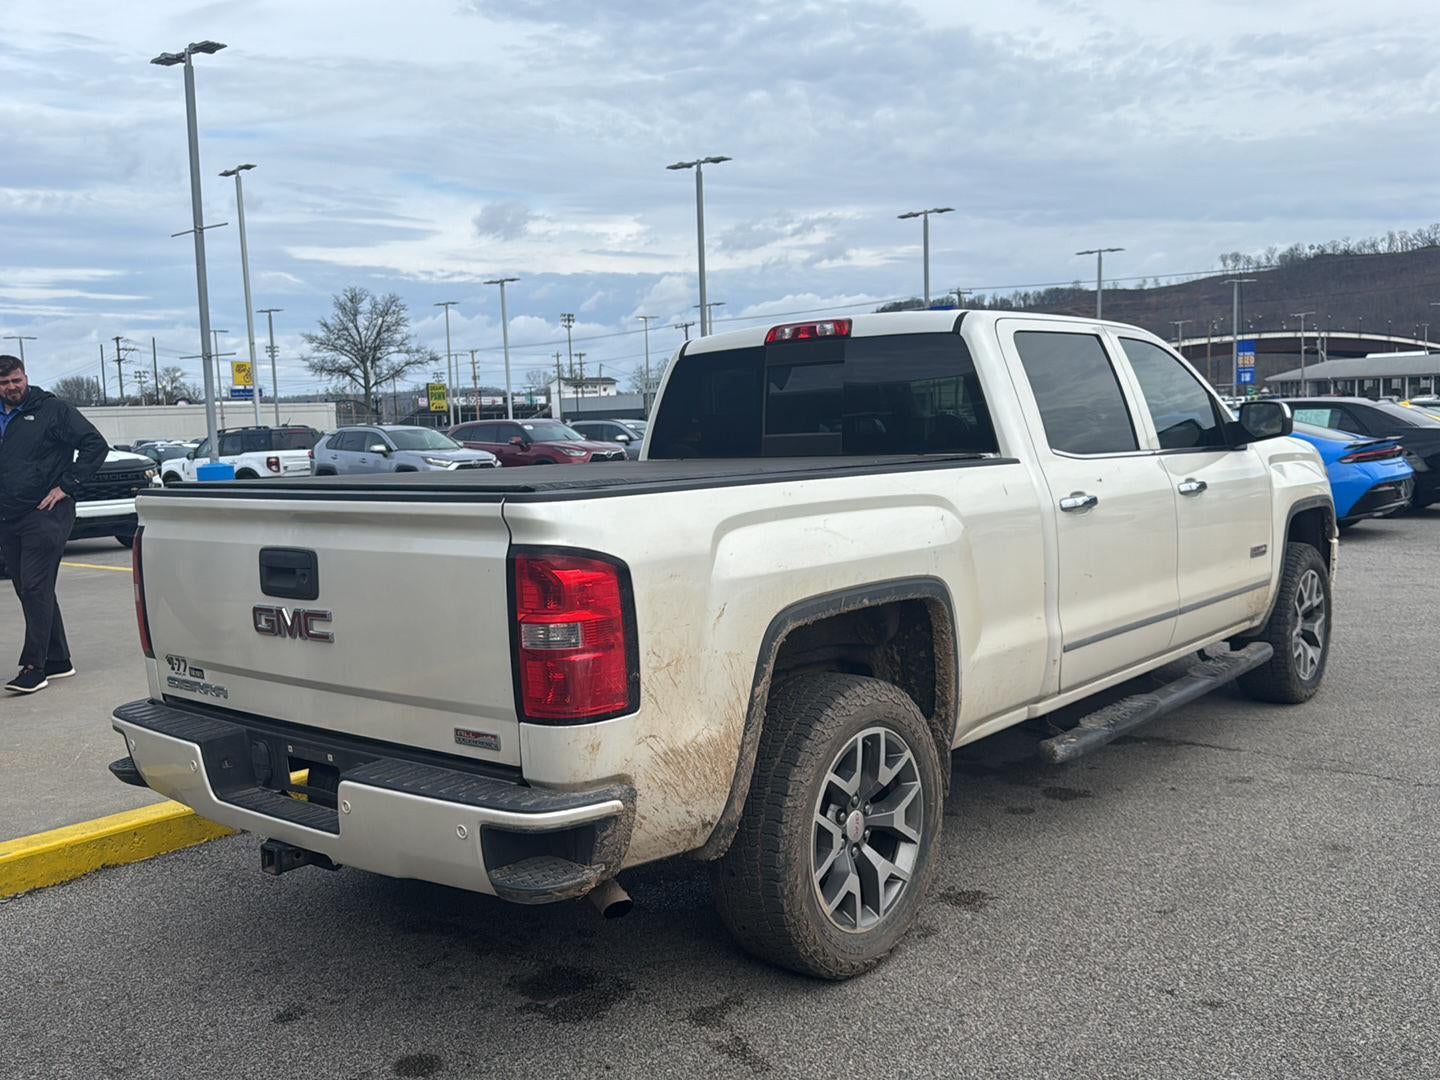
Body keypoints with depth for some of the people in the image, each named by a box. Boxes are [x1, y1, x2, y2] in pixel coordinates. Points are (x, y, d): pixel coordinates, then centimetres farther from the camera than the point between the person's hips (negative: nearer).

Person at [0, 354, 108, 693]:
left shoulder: (52, 410, -4)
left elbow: (95, 445, -8)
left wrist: (65, 486, -12)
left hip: (44, 514, -7)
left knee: (36, 588, -10)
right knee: (27, 590, 11)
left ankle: (34, 667, -8)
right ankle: (58, 661, 20)